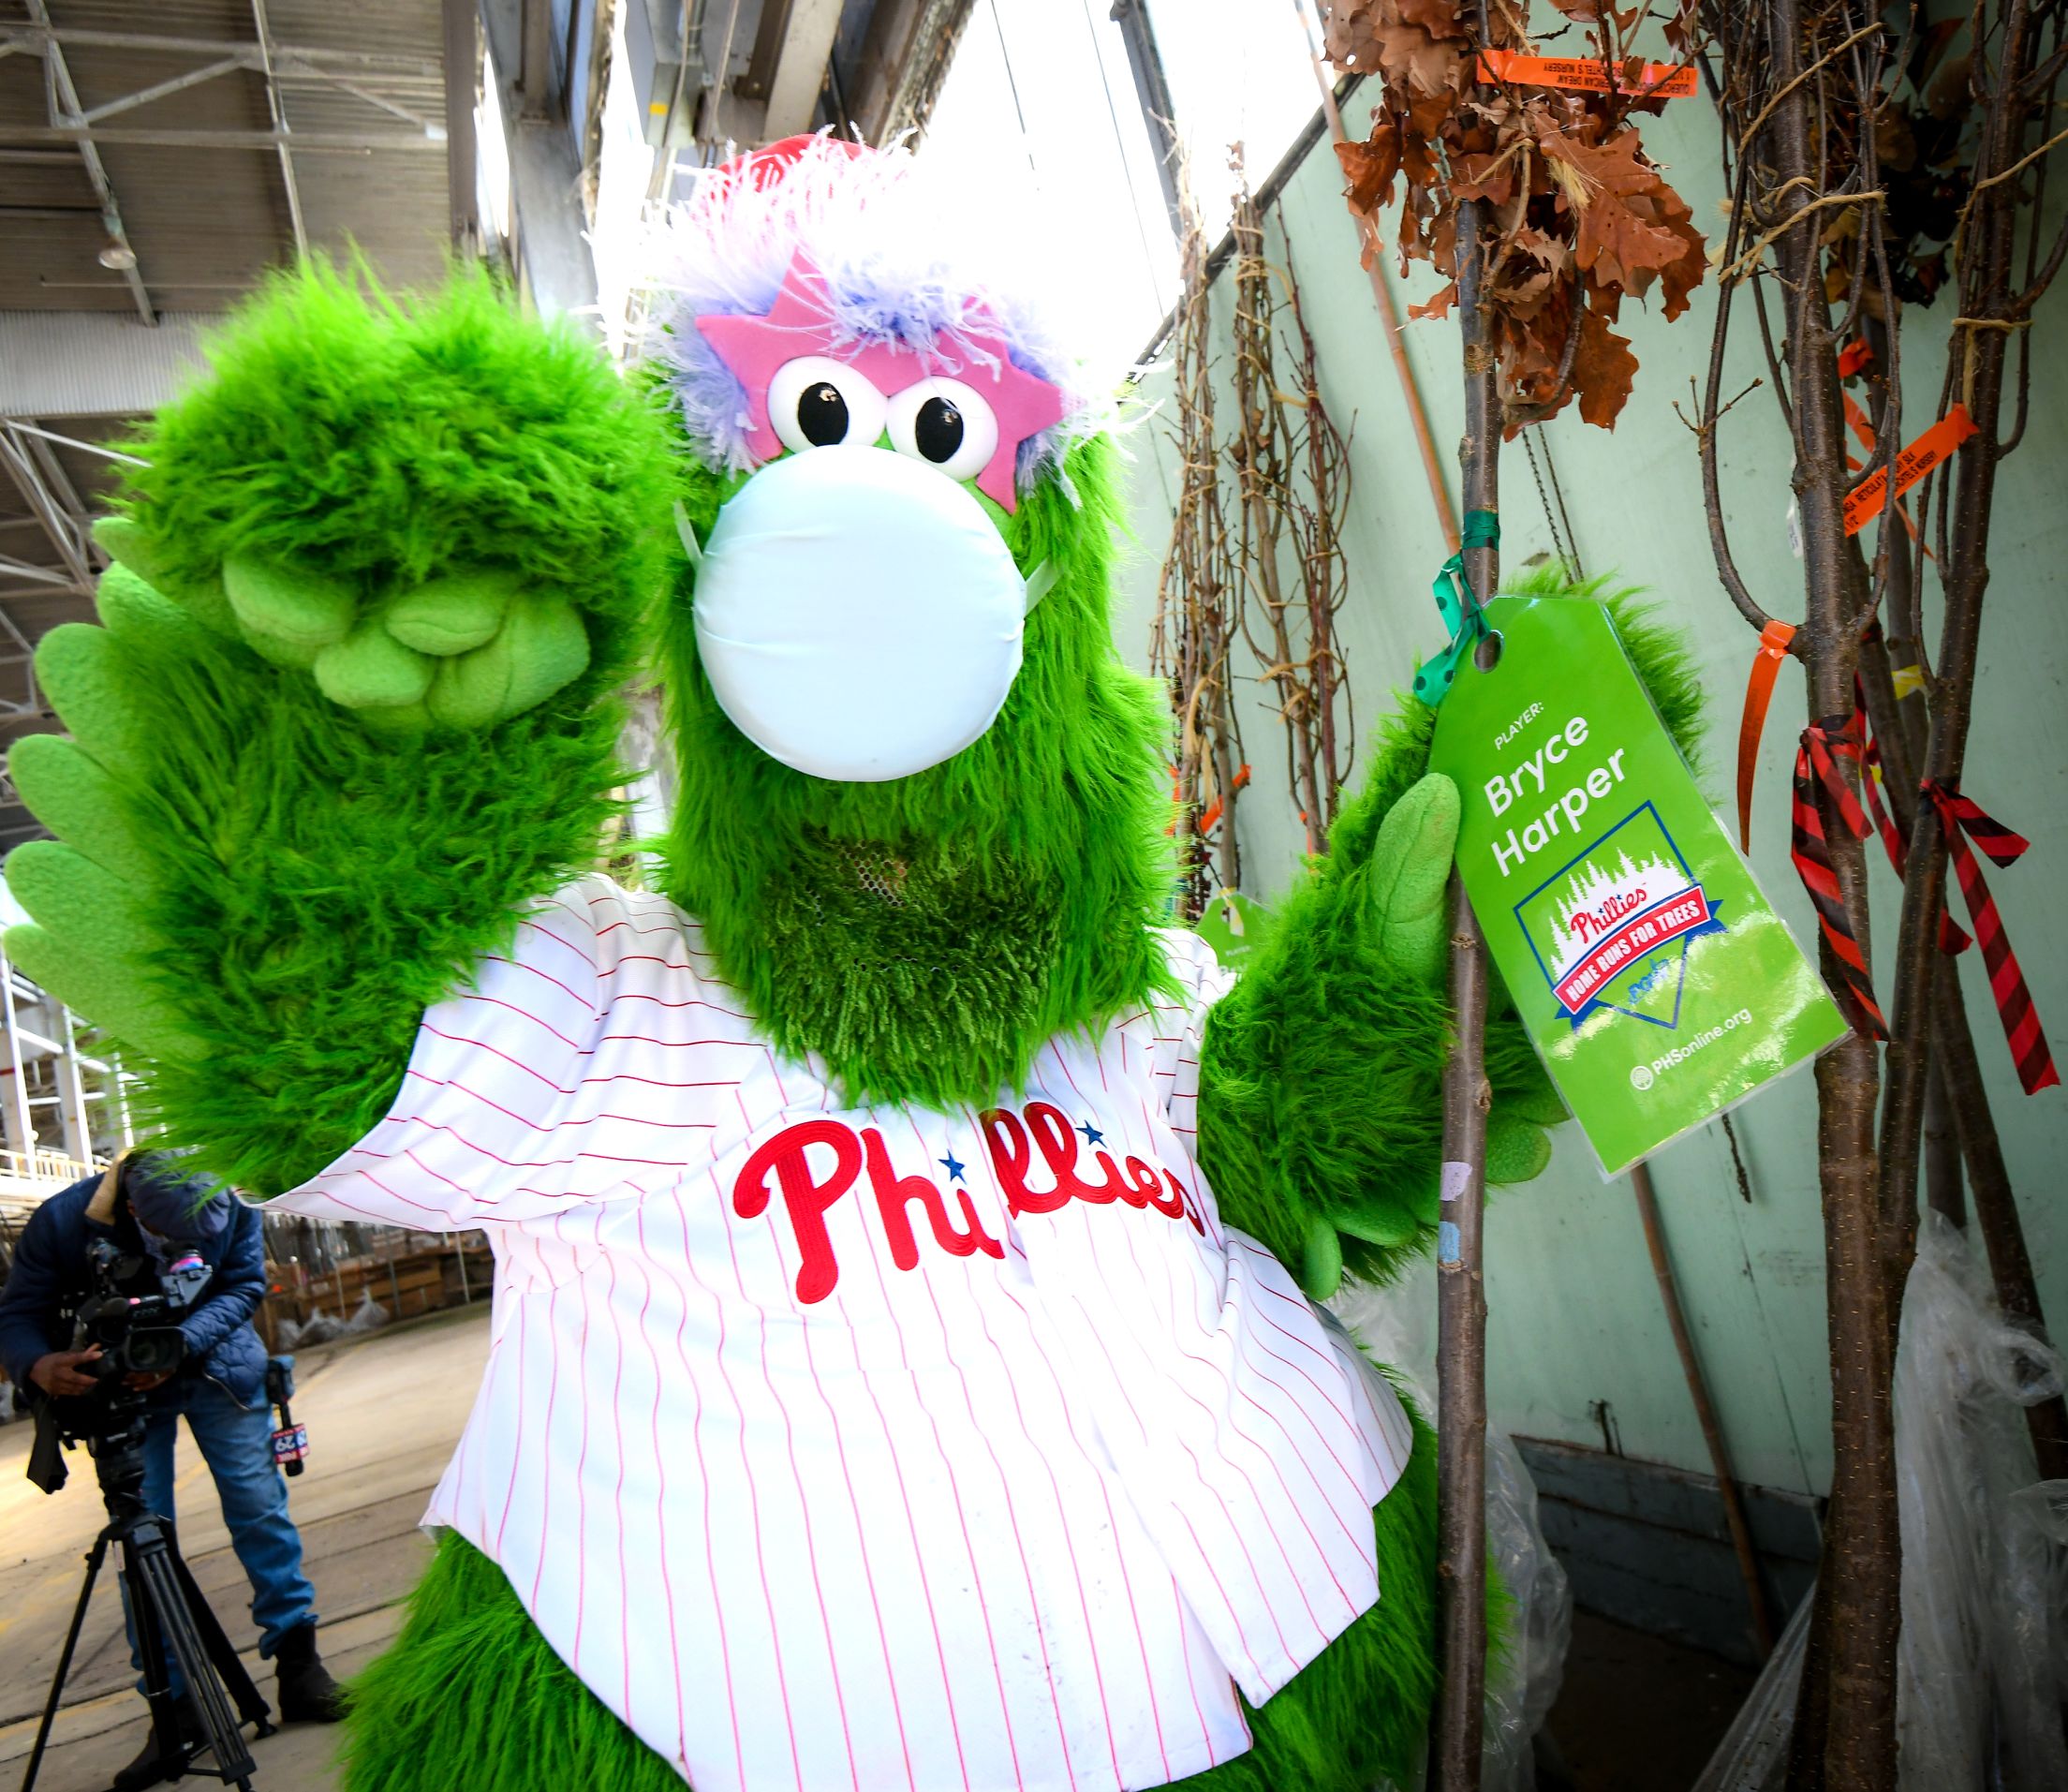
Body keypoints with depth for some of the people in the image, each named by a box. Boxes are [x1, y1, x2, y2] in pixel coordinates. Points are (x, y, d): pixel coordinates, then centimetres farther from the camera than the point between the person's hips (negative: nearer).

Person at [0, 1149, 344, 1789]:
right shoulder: (62, 1221, -26)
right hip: (121, 1386, 0)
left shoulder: (234, 1206, -23)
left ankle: (298, 1665, 9)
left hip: (218, 1368, 1)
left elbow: (243, 1286, -16)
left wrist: (178, 1343, -33)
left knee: (260, 1509, -3)